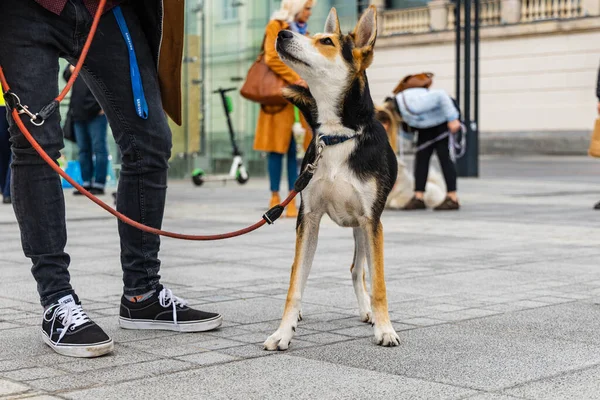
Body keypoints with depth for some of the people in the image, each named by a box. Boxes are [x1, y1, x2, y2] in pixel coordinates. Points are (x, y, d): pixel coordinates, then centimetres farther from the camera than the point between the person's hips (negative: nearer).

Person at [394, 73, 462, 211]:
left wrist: (453, 119, -32)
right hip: (427, 124, 7)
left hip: (444, 118, -7)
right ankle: (419, 198, -3)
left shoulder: (411, 106, -41)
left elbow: (441, 95, -35)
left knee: (443, 155, -10)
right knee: (421, 156, -2)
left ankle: (453, 198, -7)